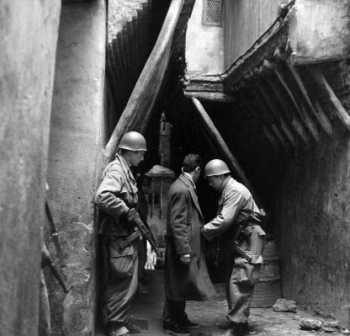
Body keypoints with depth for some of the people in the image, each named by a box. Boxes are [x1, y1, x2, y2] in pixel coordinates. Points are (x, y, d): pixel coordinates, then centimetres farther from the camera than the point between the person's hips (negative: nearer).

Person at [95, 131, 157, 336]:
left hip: (127, 237, 10)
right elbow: (102, 197, -31)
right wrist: (127, 213, -23)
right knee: (121, 283, -2)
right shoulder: (116, 170, -15)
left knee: (128, 283, 17)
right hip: (118, 237, -10)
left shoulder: (126, 171, 16)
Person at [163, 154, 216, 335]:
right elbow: (177, 223, -23)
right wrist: (184, 251, -23)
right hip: (182, 246, -10)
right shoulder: (181, 189, -21)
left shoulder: (186, 186, 10)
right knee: (178, 284, 3)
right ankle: (170, 321, 17)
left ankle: (180, 318, 31)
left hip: (189, 246, 10)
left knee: (183, 284, 18)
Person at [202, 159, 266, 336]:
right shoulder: (226, 191, 14)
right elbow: (223, 219, 14)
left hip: (247, 242, -10)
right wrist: (208, 229, 0)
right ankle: (234, 319, 24)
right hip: (235, 242, 10)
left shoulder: (235, 191, -17)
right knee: (231, 281, 13)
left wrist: (204, 230, -15)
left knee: (238, 283, -10)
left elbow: (225, 220, -24)